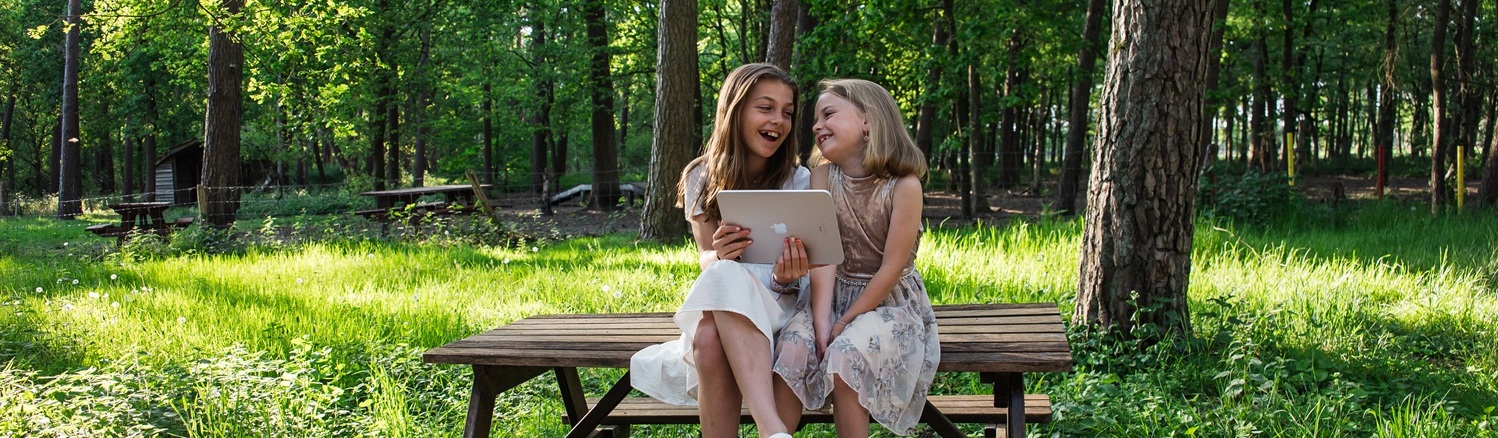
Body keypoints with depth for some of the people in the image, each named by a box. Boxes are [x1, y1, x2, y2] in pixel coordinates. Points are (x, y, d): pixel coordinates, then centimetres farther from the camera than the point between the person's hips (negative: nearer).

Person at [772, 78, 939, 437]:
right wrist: (822, 323, -20)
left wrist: (843, 324, -16)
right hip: (835, 296, 4)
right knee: (793, 347, -25)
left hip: (891, 302, -3)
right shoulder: (823, 178, -1)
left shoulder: (904, 185, -14)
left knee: (845, 356, -31)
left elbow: (891, 268, -14)